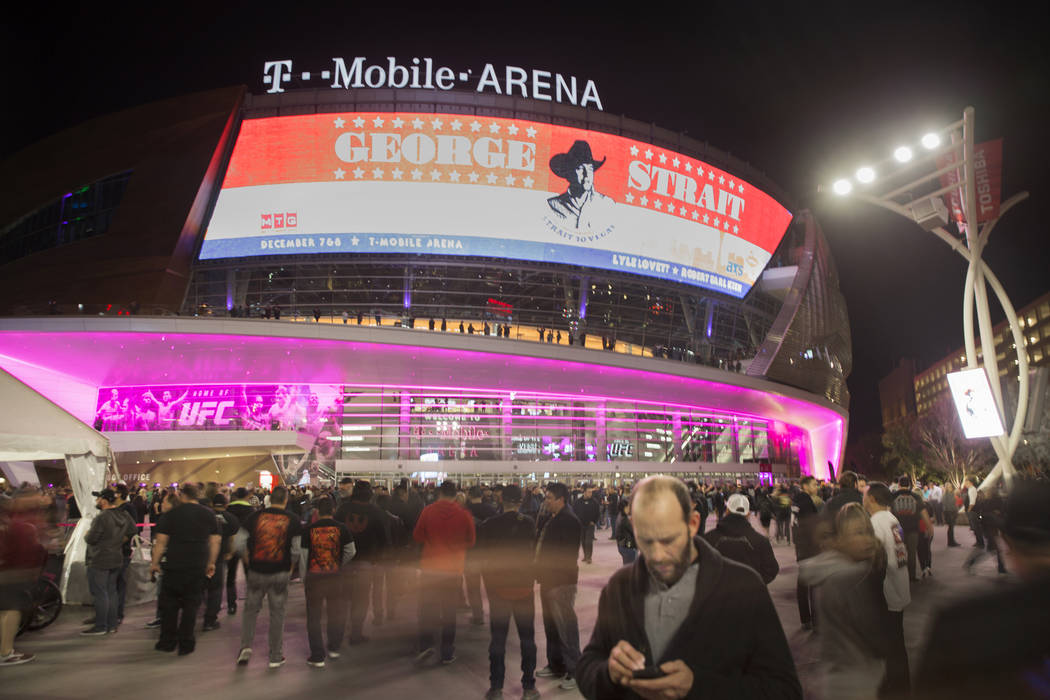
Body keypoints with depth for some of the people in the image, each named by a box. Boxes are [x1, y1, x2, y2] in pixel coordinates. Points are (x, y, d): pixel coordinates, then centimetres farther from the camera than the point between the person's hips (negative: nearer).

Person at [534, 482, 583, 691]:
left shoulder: (569, 520, -18)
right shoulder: (550, 518, 11)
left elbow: (569, 554, -22)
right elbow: (540, 542, 16)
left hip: (561, 581, -10)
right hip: (548, 579, 10)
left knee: (566, 627, -2)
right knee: (551, 626, 20)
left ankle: (574, 672, 9)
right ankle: (556, 665, 33)